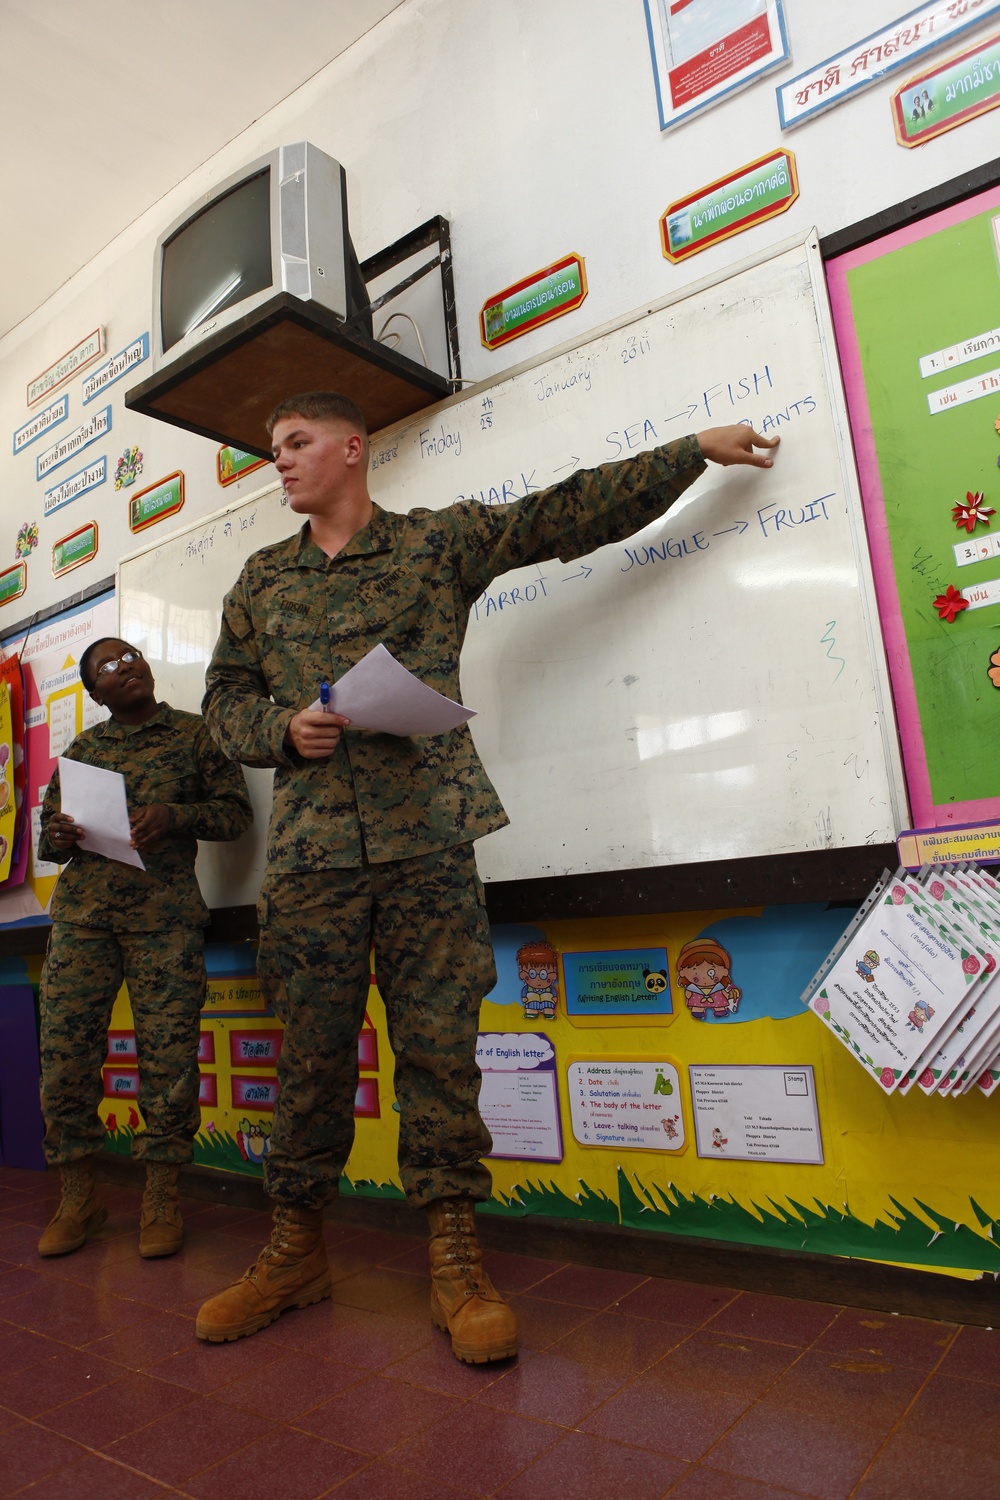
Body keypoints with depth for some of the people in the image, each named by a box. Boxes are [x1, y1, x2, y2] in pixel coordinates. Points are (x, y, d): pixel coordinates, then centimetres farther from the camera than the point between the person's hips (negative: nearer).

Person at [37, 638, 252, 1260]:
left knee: (169, 1050, -4)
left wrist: (176, 816, -11)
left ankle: (162, 1196, 11)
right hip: (82, 910, 3)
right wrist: (57, 838, -2)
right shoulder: (83, 747, 19)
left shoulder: (194, 732, 10)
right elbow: (48, 828, 22)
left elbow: (236, 810, 6)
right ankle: (79, 1194, 17)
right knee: (65, 1047, 0)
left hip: (165, 910, -3)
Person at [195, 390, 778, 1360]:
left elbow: (573, 510, 10)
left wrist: (698, 449, 12)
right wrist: (284, 729, -3)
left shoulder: (439, 542, 10)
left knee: (438, 1044, -1)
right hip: (310, 849, 3)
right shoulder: (261, 580, 19)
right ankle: (295, 1249, 24)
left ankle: (454, 1257, 13)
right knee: (310, 1051, 6)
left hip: (426, 836, -2)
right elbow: (225, 697, 19)